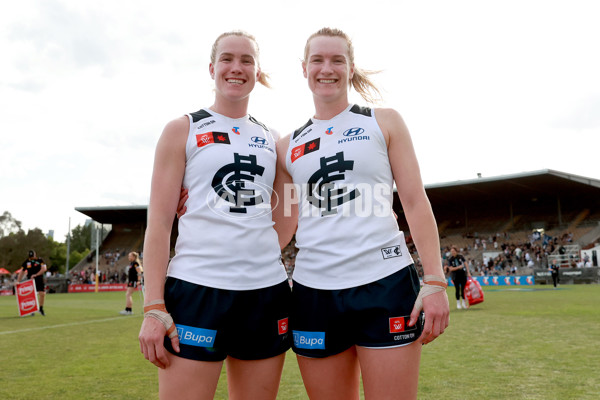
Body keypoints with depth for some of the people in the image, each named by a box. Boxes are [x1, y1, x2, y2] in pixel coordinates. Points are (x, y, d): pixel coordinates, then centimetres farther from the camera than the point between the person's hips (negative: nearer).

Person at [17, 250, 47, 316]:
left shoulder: (40, 260, 1)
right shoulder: (26, 262, 6)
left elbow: (44, 268, -11)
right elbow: (21, 272, 9)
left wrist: (36, 275, -20)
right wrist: (18, 282, 2)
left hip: (40, 280, -1)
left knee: (42, 294, -7)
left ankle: (41, 309, 11)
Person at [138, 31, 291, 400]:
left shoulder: (271, 139, 15)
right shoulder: (183, 130, 4)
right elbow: (159, 222, -2)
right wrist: (154, 308, -8)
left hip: (267, 290, 4)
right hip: (197, 287, -4)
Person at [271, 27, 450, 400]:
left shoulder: (384, 123, 7)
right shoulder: (289, 146, 12)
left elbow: (416, 202, 3)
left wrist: (435, 281, -5)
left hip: (386, 283, -2)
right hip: (314, 291, 3)